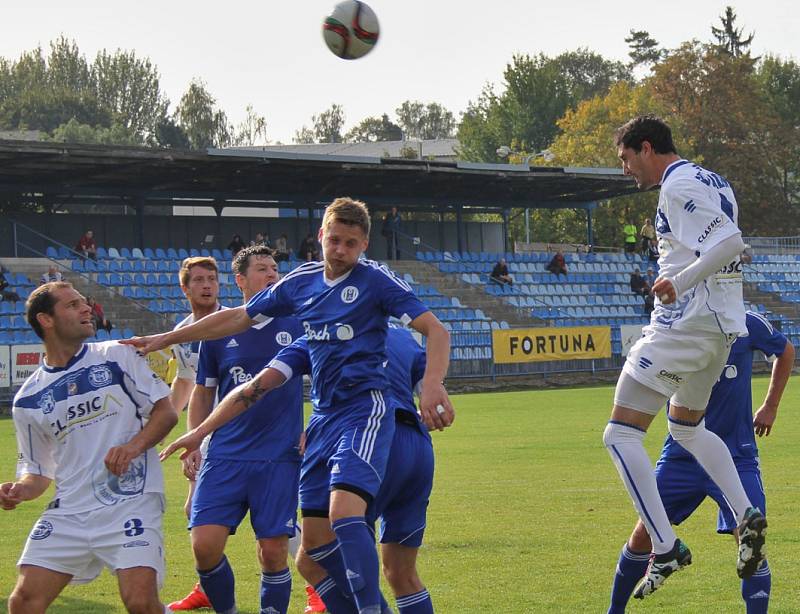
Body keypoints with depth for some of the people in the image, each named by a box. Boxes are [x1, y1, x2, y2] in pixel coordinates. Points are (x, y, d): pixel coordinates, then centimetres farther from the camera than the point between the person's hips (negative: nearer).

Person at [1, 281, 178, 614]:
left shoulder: (117, 356, 4)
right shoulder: (28, 399, 9)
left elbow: (166, 411, 4)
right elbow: (38, 472, 16)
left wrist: (135, 446, -14)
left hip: (131, 501, -3)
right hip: (69, 509, 3)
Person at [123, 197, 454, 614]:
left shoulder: (375, 280, -6)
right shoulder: (302, 281, 11)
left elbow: (435, 330, -10)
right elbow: (238, 318, 20)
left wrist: (432, 385, -28)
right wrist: (165, 339, 21)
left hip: (364, 410, -7)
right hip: (323, 417, 7)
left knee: (344, 512, -28)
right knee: (315, 539, 5)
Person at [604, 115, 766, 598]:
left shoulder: (678, 186, -12)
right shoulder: (714, 182, 17)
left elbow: (730, 242, -24)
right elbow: (731, 244, 24)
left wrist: (680, 281, -25)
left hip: (685, 323, -10)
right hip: (724, 324, 10)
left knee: (622, 433, -8)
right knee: (687, 427, 27)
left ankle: (666, 547, -15)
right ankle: (747, 515, 11)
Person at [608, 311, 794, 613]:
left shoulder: (746, 325, -8)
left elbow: (785, 351, 11)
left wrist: (770, 407, 8)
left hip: (735, 456, -1)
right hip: (682, 454, 2)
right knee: (643, 535, 5)